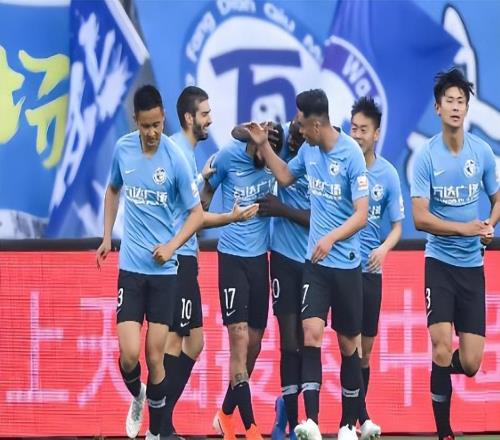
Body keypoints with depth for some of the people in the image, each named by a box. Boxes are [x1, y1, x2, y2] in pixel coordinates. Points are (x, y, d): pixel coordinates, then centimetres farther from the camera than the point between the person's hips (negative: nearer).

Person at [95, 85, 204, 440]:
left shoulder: (175, 160, -12)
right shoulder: (123, 149, -1)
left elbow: (197, 213, -3)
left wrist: (171, 246, -17)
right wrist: (107, 237, 14)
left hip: (164, 270, -2)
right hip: (130, 267, 2)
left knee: (155, 357, 0)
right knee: (129, 354, -9)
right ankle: (137, 396, 24)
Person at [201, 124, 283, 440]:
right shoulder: (229, 156, -10)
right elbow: (207, 192, 3)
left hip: (260, 256, 4)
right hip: (232, 256, -4)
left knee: (254, 344, 7)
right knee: (239, 338, -10)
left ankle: (226, 415, 25)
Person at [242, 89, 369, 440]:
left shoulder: (351, 154, -14)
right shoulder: (309, 150, 3)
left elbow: (361, 215, -17)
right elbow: (285, 176, 24)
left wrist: (332, 237, -30)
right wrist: (263, 145, 13)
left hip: (346, 264, -4)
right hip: (316, 262, 4)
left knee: (349, 344, 7)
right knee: (311, 333, -12)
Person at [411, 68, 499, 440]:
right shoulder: (426, 157, -9)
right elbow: (420, 218, -11)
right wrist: (465, 228, -24)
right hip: (440, 261, -2)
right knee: (442, 348, -13)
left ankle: (443, 367, 34)